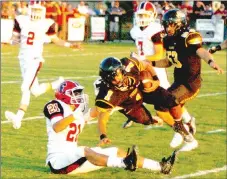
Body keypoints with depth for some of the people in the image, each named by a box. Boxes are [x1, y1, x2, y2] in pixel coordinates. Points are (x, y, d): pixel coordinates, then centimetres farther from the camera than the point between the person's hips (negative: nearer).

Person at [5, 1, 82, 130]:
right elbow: (15, 38, 8)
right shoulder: (22, 21, 1)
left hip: (35, 59, -5)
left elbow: (55, 40, 7)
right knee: (35, 91, 8)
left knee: (25, 88, -17)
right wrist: (14, 40, -15)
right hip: (23, 58, 5)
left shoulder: (47, 24, -4)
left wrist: (71, 45, -3)